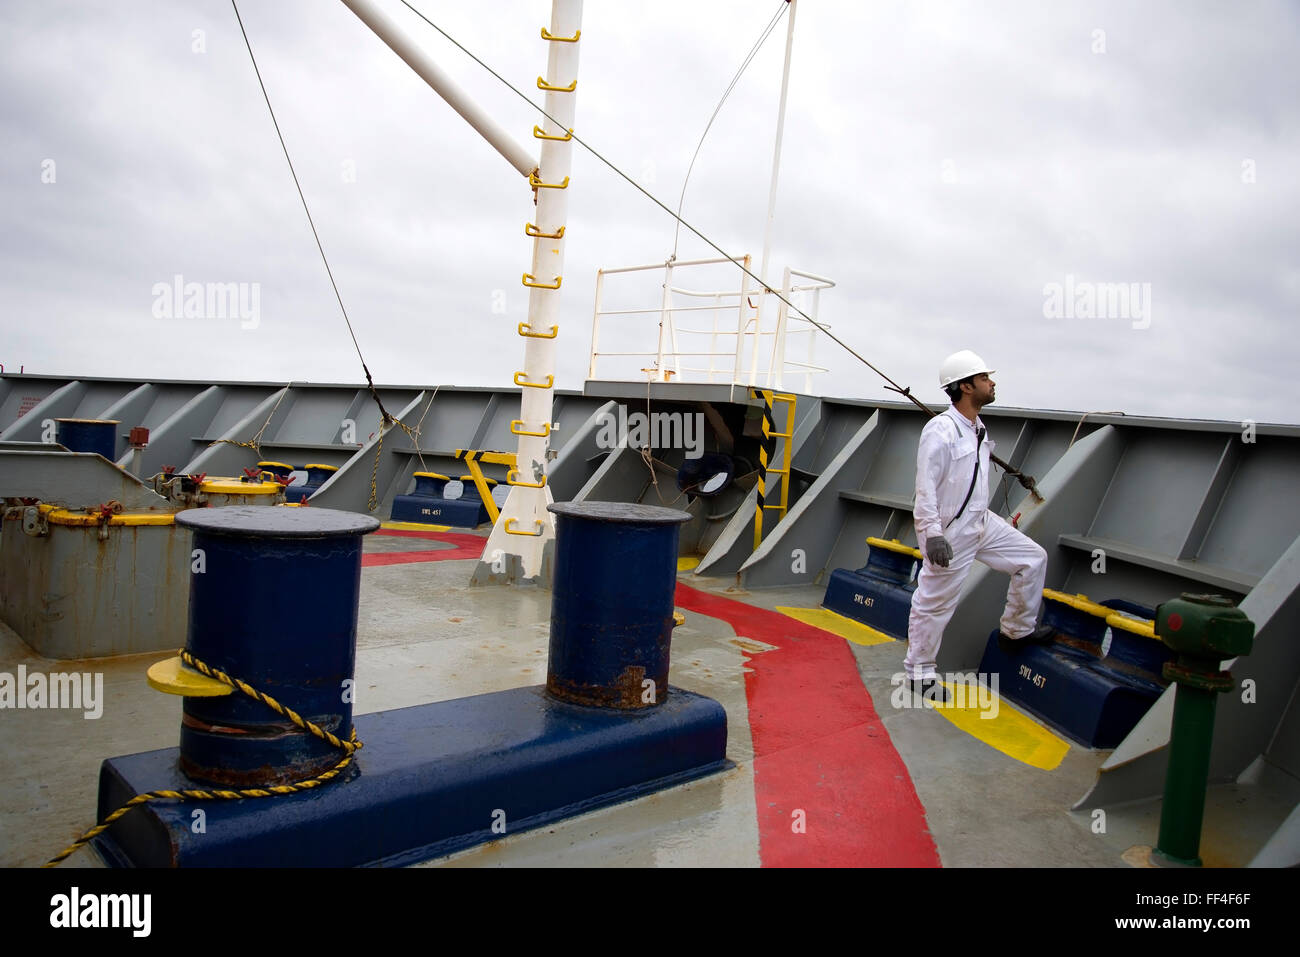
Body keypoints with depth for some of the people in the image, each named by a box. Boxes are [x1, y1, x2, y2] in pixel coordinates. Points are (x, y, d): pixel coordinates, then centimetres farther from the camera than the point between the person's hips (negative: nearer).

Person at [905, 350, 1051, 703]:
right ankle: (920, 673, 14)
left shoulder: (977, 429, 9)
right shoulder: (941, 430, -20)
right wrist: (932, 533, -30)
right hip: (950, 534, -9)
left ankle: (1016, 631, 28)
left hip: (982, 524, 9)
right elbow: (926, 486, -25)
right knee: (934, 604, 0)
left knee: (1033, 558, 13)